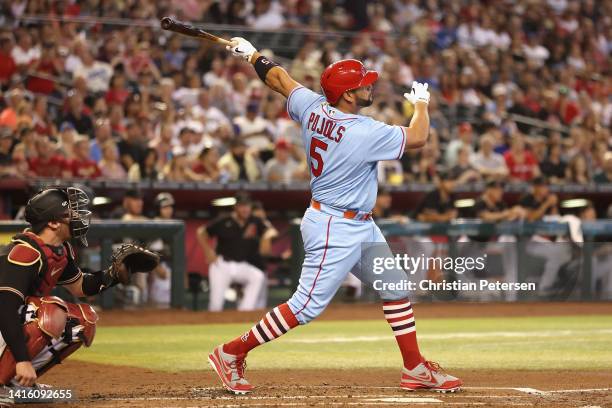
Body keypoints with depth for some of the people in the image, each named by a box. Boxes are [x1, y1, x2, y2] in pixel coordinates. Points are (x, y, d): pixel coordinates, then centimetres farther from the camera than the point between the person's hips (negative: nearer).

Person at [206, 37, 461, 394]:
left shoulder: (313, 107, -4)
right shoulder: (363, 132, -24)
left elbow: (279, 78, 11)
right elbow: (418, 138, -15)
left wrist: (251, 53, 28)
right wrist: (421, 101, 4)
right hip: (335, 230, -10)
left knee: (396, 286, 14)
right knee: (308, 305, -6)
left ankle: (416, 369, 21)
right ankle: (232, 353, 2)